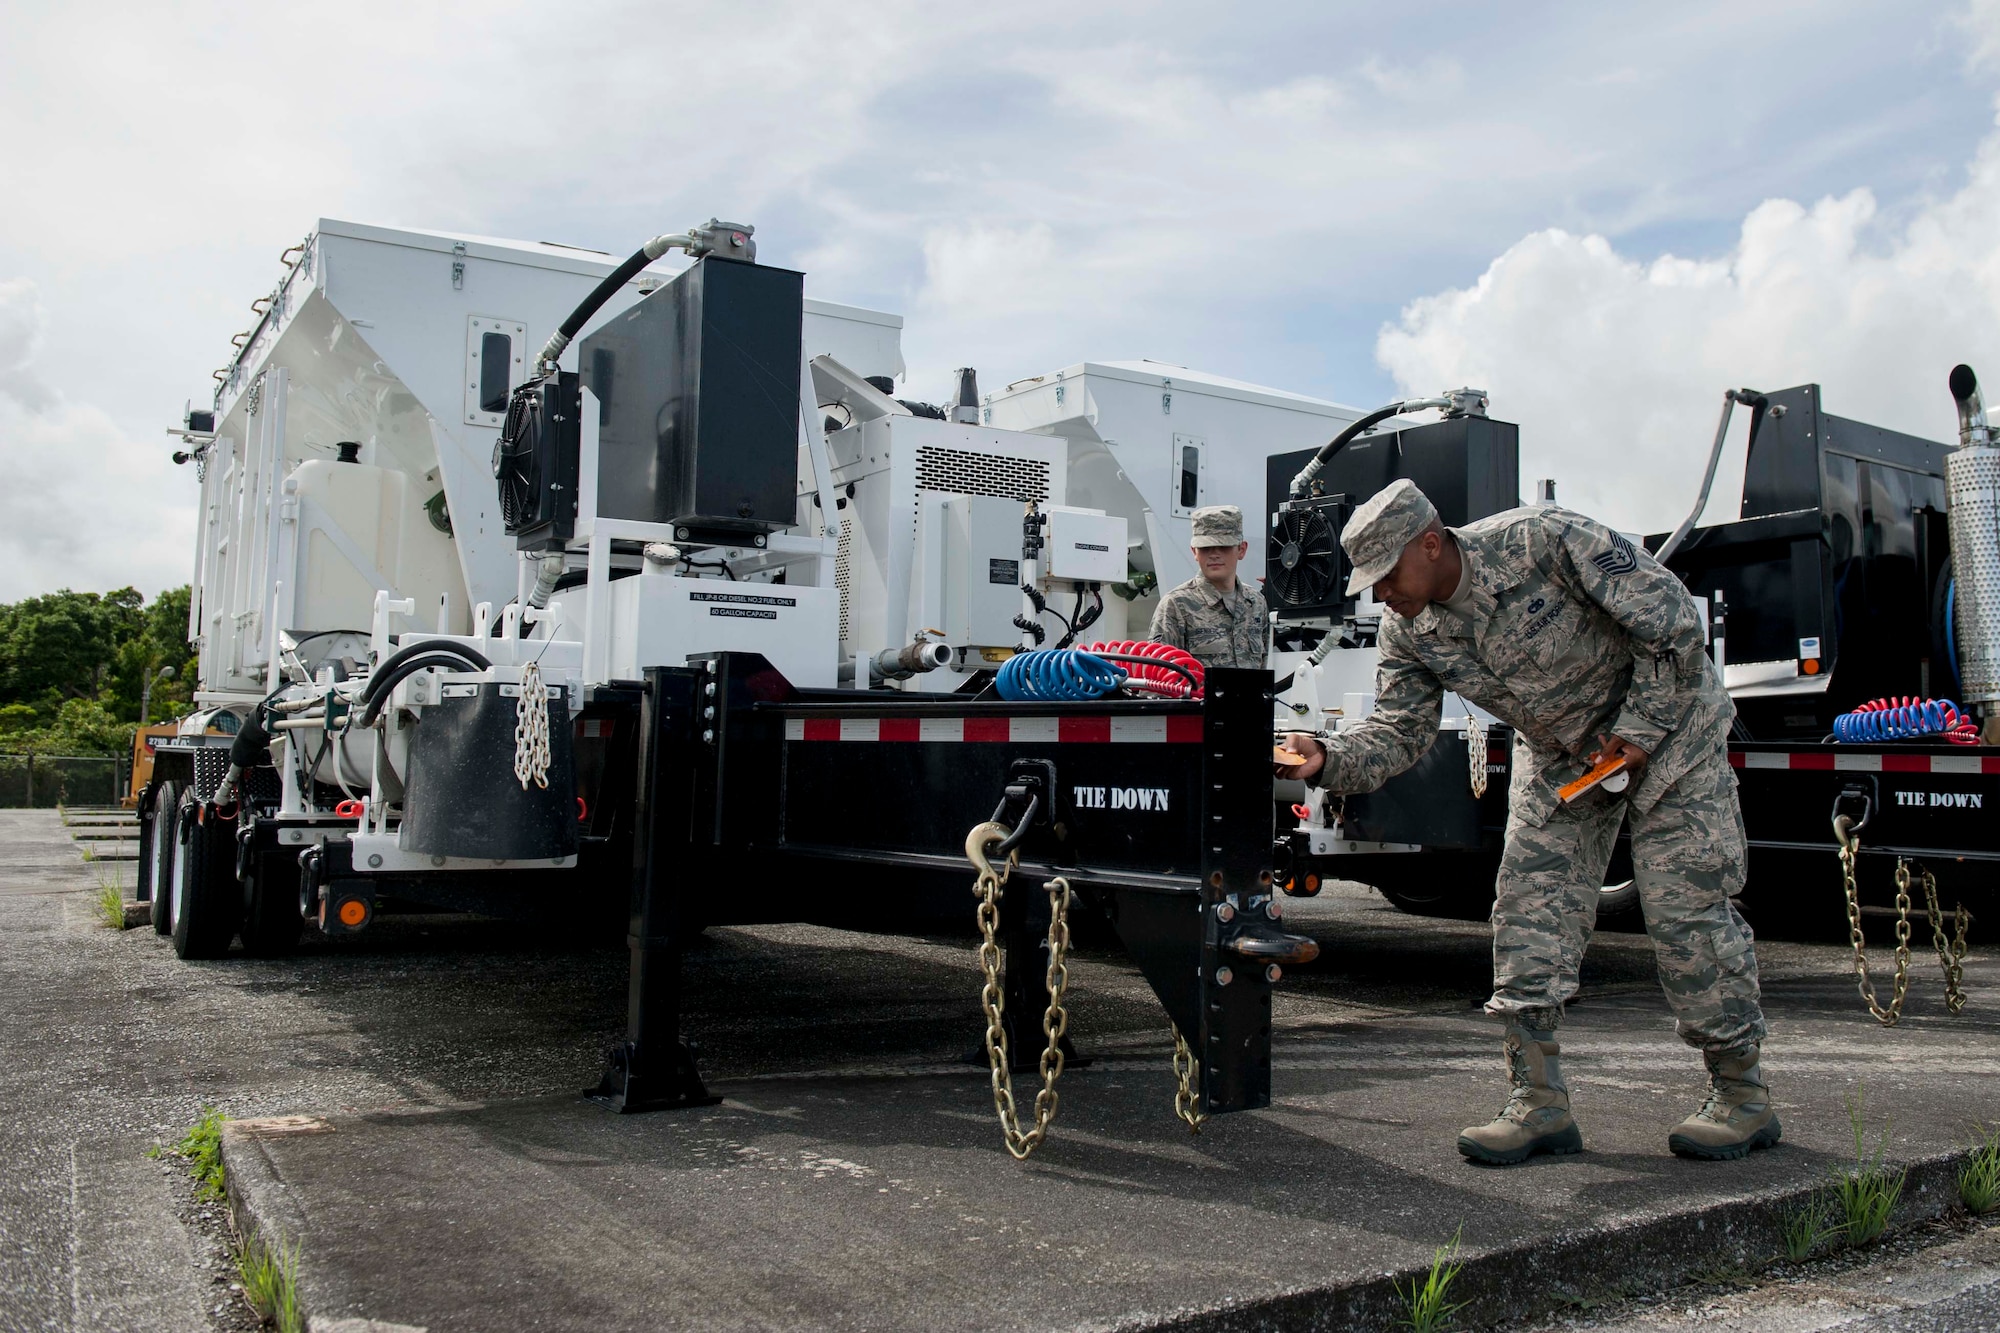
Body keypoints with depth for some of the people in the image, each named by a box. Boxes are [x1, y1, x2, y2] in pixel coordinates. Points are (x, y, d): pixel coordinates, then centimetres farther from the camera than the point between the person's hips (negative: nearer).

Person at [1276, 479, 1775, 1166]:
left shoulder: (1547, 541, -30)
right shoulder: (1408, 633, -13)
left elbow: (1672, 619, -24)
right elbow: (1397, 731, -12)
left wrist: (1639, 730, -20)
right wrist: (1328, 759, -31)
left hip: (1666, 726, -5)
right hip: (1558, 757, 5)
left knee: (1685, 909, -5)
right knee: (1529, 913, -5)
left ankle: (1742, 1096, 11)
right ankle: (1540, 1103, 2)